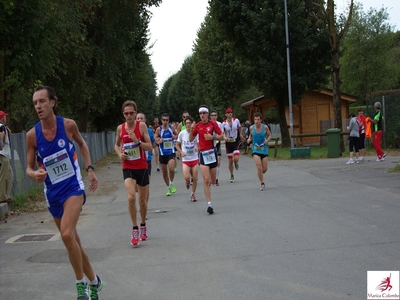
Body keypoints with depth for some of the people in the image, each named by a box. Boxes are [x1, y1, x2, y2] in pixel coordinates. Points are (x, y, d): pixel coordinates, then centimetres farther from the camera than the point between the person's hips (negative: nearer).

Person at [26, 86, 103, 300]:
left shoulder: (68, 125, -10)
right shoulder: (32, 135, -9)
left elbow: (81, 144, 12)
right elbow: (29, 168, -2)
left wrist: (90, 169, 6)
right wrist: (34, 174, -24)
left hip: (73, 186, -3)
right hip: (52, 192, 3)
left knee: (67, 235, -25)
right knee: (72, 240, 13)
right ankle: (93, 281, 32)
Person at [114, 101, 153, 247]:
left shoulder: (142, 126, -7)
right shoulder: (120, 128, 0)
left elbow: (150, 147, -8)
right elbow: (116, 145, 16)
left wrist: (137, 141, -24)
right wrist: (120, 154, -4)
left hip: (142, 167, 0)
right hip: (127, 168, 0)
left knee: (143, 200, 12)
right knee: (131, 197, -20)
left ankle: (143, 226, 36)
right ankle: (135, 229, -6)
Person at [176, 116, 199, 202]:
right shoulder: (182, 133, -4)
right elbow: (177, 145, 7)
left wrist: (198, 148, -20)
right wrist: (181, 152, -11)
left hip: (194, 158, 1)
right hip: (185, 159, -1)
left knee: (195, 178, 3)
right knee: (186, 177, -17)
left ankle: (193, 194, 25)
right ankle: (187, 182, 21)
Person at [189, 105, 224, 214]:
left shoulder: (213, 124, -1)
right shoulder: (197, 126, 3)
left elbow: (222, 137, 0)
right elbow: (191, 139, 11)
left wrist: (212, 137, -17)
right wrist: (191, 130, -6)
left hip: (212, 152, 1)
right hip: (202, 153, 0)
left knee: (212, 181, 9)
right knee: (206, 179, -12)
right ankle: (209, 204, -12)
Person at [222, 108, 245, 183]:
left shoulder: (236, 120, -4)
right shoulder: (224, 123, -7)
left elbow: (239, 128, 16)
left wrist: (240, 135, 24)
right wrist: (224, 137, -25)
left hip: (236, 142, 0)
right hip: (228, 142, 0)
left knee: (236, 159, -17)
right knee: (230, 161, 4)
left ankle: (236, 163, 23)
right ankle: (232, 175, 23)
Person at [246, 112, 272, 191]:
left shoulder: (265, 127, -7)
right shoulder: (251, 128, -4)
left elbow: (270, 135, 5)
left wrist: (267, 140, -15)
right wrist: (249, 139, -7)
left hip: (264, 149, 1)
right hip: (255, 150, 0)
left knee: (264, 169, 5)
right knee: (259, 167, -15)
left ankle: (260, 173, 42)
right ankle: (262, 184, -1)